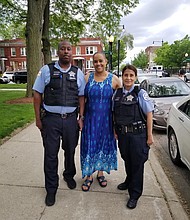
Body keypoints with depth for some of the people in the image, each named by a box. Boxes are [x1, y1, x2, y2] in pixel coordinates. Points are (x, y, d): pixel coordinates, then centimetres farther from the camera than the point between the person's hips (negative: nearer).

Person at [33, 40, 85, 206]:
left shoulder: (78, 73, 5)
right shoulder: (46, 70, -1)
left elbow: (81, 97, 8)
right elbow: (37, 94, 1)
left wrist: (81, 118, 3)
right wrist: (38, 118, -3)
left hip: (71, 118, 2)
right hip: (50, 119, -1)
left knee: (70, 151, 16)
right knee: (51, 154, 5)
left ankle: (69, 176, 45)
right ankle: (51, 189, 24)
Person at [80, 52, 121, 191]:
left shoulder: (114, 80, -3)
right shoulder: (87, 78, 0)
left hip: (106, 120, 0)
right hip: (90, 118, 0)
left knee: (104, 144, 12)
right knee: (89, 145, 4)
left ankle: (101, 173, 33)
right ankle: (89, 176, 22)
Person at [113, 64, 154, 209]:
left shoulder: (140, 93, -9)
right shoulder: (117, 93, 4)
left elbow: (149, 114, -9)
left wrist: (149, 135, -10)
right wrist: (115, 131, 7)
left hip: (138, 134, -4)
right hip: (122, 134, 4)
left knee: (137, 163, 5)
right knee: (127, 160, 21)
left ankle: (135, 194, 23)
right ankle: (129, 181, 48)